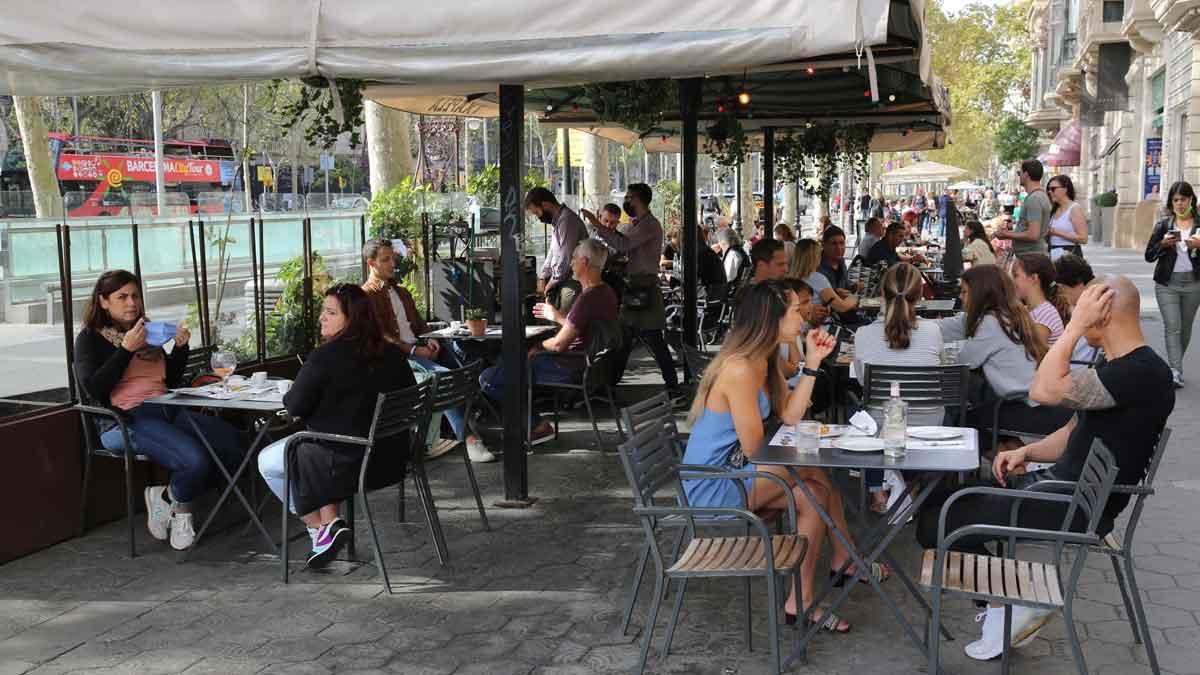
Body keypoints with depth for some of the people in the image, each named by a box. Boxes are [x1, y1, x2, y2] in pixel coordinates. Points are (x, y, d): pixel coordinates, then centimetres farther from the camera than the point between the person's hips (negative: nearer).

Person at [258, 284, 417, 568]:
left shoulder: (325, 357, -19)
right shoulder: (393, 353, -2)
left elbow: (296, 407, -12)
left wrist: (288, 395, 12)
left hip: (348, 462, -7)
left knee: (267, 462, 17)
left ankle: (321, 528, 11)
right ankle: (330, 521, 18)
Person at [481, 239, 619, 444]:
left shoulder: (587, 299, -24)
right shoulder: (606, 292, 6)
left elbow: (559, 344, -22)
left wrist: (539, 346, -3)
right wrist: (557, 316, 27)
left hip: (570, 370, -11)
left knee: (488, 379, -12)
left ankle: (538, 426, -4)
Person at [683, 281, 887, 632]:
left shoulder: (762, 362, 7)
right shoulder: (741, 370, -25)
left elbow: (790, 416, 4)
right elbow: (753, 448, -20)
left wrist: (812, 363, 1)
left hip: (733, 470, 10)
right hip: (712, 488, -10)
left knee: (816, 493, 2)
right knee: (814, 469, -13)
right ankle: (844, 559, 6)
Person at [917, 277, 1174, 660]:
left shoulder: (1142, 373, -21)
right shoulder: (1119, 366, 13)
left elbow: (1045, 391, -30)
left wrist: (1076, 325, -22)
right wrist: (1026, 452, 3)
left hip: (1077, 509, -11)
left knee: (934, 525, -13)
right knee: (941, 497, 13)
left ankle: (1015, 606, 4)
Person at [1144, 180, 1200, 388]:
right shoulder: (1163, 224, 5)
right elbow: (1149, 256, 4)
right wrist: (1163, 244, -13)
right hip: (1167, 283, -1)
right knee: (1172, 327, -11)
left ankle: (1175, 366, 27)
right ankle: (1175, 372, -14)